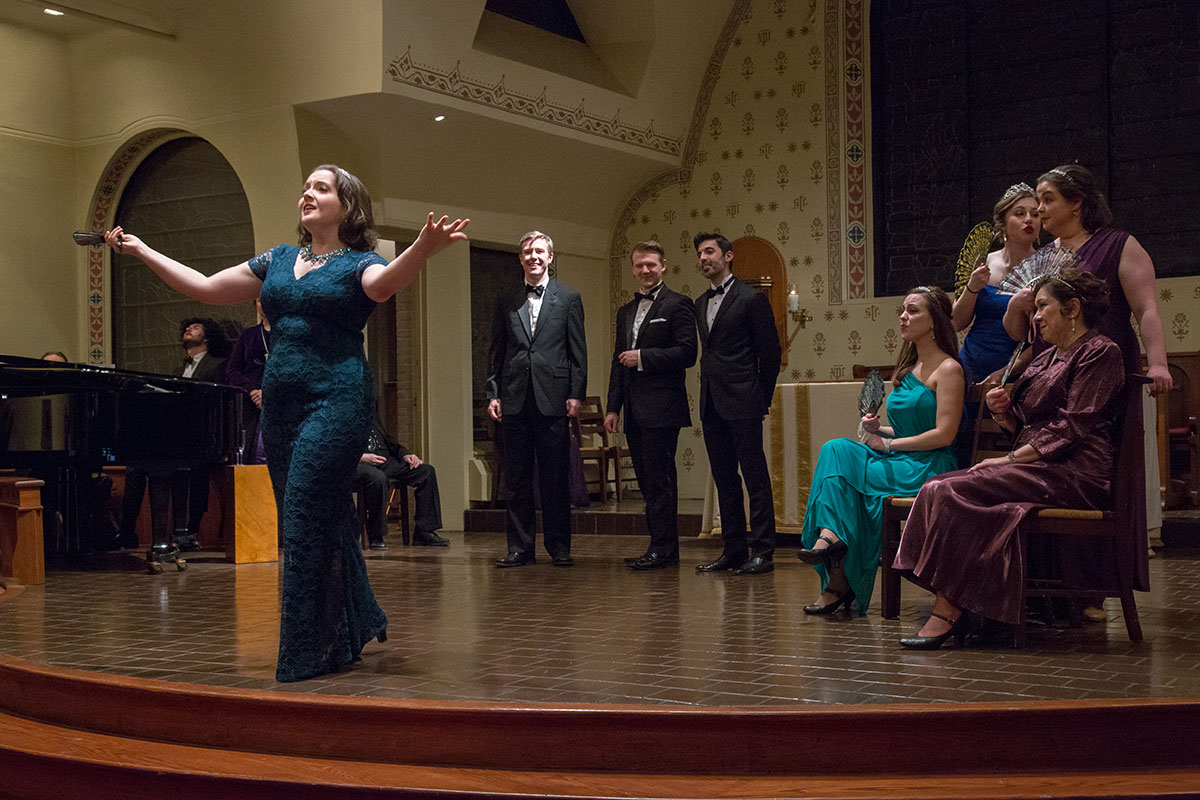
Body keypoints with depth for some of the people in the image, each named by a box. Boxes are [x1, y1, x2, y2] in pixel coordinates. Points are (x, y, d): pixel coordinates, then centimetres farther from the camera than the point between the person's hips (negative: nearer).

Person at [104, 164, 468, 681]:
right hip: (280, 402, 6)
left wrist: (423, 249, -45)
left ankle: (304, 658, -1)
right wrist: (140, 250, 21)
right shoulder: (277, 260, 17)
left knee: (306, 527, -9)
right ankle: (352, 630, 27)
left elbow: (382, 285, -25)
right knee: (324, 525, 12)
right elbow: (206, 288, 20)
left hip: (336, 400, -6)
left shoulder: (356, 263, -1)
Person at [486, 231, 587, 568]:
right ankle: (519, 548, 11)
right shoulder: (506, 300, 13)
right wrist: (493, 394, 4)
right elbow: (497, 352, 12)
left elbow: (578, 351, 4)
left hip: (552, 398, -2)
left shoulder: (569, 298, 7)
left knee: (555, 477, 2)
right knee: (516, 479, 4)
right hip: (515, 399, 2)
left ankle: (559, 547, 10)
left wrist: (576, 394, -4)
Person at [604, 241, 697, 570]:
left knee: (659, 479, -7)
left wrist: (642, 357, -13)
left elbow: (687, 353, -13)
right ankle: (665, 547, 16)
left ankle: (662, 549, -2)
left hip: (661, 407, -8)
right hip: (634, 412, 8)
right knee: (647, 480, 10)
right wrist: (614, 407, 14)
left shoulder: (678, 305, -3)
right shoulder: (625, 311, 20)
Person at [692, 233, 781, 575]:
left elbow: (771, 352, -5)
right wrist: (709, 393, 13)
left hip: (742, 405, -7)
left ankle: (762, 552, -1)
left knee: (755, 478, -5)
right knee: (725, 480, 10)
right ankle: (733, 550, 16)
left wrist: (760, 399, -2)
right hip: (712, 405, 8)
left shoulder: (751, 299, -5)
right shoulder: (700, 304, 17)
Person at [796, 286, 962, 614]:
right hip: (898, 464, 8)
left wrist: (889, 444, -10)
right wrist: (879, 429, 2)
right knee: (836, 448, -19)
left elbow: (943, 435, -15)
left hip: (930, 468, -7)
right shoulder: (906, 369, 19)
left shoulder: (948, 369, -7)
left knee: (837, 461, -22)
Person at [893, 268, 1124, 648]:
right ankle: (951, 609, -22)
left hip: (1074, 474, -9)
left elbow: (1071, 428, -12)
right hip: (1039, 468, 9)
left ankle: (947, 613, -23)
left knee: (952, 493, -25)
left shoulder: (1100, 352, -3)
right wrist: (1005, 412, 3)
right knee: (940, 487, -14)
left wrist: (1010, 459, -14)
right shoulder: (1046, 358, 25)